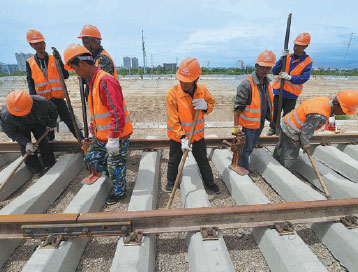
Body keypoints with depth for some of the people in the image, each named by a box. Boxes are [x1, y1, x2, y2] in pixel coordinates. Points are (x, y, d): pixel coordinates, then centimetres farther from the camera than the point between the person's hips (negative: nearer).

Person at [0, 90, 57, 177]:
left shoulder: (41, 102, -39)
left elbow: (53, 111, -15)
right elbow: (11, 132, -19)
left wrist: (51, 124, -3)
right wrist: (26, 142, -29)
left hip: (38, 123, 1)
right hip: (21, 129, 0)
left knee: (43, 142, 1)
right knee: (25, 148, -7)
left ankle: (51, 165, 17)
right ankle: (37, 170, 7)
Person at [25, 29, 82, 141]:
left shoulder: (54, 59, 2)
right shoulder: (29, 62, 4)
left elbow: (66, 76, -6)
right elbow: (30, 83, 3)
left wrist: (60, 61, -18)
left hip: (57, 97, -1)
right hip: (43, 99, 2)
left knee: (69, 120, 0)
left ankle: (82, 139, 8)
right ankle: (50, 140, 33)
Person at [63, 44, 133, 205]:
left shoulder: (106, 81, -22)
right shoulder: (93, 81, 11)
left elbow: (117, 113, -28)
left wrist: (113, 139, -25)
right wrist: (92, 129, 24)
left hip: (116, 135, -10)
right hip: (102, 135, 10)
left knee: (115, 166, 7)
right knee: (91, 157, 20)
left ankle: (119, 192, 31)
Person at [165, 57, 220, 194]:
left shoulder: (202, 90, -10)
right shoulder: (172, 94, -22)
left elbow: (211, 103, 6)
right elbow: (173, 120, -21)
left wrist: (205, 106, -19)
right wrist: (182, 138, -26)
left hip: (197, 134, 3)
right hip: (177, 136, -2)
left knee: (203, 160, 17)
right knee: (174, 161, 15)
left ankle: (209, 182, 40)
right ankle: (171, 182, 42)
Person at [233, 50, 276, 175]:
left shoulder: (267, 83, 3)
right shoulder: (246, 84, -22)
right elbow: (238, 107, -24)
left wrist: (270, 117, 21)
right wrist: (236, 126, -27)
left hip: (260, 122, 8)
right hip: (248, 123, -8)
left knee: (252, 146, 22)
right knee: (246, 147, 8)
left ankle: (243, 162, 43)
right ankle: (243, 167, 30)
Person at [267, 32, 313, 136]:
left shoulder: (307, 61, -1)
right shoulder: (288, 56, 6)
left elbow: (304, 78, -11)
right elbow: (275, 71, -1)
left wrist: (289, 77, -24)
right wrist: (281, 59, -14)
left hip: (292, 94, -2)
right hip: (279, 90, 2)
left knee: (287, 115, 8)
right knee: (275, 112, 10)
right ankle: (273, 128, 29)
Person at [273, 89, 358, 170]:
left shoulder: (325, 100, -3)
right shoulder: (319, 116, -31)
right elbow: (306, 132, -23)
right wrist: (305, 146, -4)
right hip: (291, 132, -10)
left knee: (280, 149, 23)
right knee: (289, 159, 4)